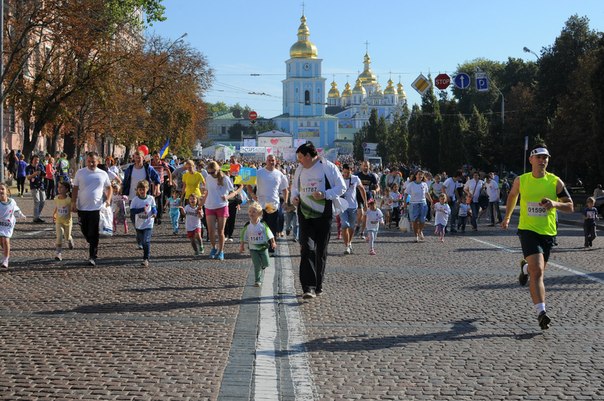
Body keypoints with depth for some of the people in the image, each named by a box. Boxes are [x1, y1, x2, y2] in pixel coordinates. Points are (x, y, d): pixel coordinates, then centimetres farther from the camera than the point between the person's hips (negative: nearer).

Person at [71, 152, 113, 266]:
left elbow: (109, 188, 16)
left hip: (96, 208, -2)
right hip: (82, 208, 2)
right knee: (85, 231, 11)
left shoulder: (103, 174, 4)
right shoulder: (80, 173, 3)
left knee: (94, 234, -4)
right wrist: (73, 202, -1)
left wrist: (108, 199, 1)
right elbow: (75, 189, 6)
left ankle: (92, 257, -1)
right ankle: (92, 247, 37)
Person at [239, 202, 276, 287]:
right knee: (257, 265, -5)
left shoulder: (263, 224, -8)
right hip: (253, 248, 0)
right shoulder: (247, 226, -5)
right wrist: (242, 246, 3)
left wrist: (273, 243, -2)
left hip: (263, 247, 0)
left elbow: (269, 234, 0)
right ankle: (257, 280, 4)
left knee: (265, 264, 2)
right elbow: (243, 237, 4)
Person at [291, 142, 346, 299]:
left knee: (321, 251, 6)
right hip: (305, 215, 2)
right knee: (307, 249, -11)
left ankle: (318, 285, 19)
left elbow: (342, 187, -4)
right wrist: (295, 196, 3)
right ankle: (309, 287, -17)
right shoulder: (300, 169, 10)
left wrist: (325, 194, -18)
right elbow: (295, 186, 25)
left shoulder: (328, 167, -5)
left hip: (324, 215, -2)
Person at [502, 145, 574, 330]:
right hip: (528, 230, -2)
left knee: (539, 270, 17)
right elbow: (512, 196, 22)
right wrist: (507, 217, 27)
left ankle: (525, 267, 55)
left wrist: (555, 204, -20)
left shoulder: (555, 182, -2)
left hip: (548, 232, 2)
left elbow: (570, 207, 0)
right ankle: (541, 312, -21)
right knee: (537, 271, -18)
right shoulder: (520, 180, 0)